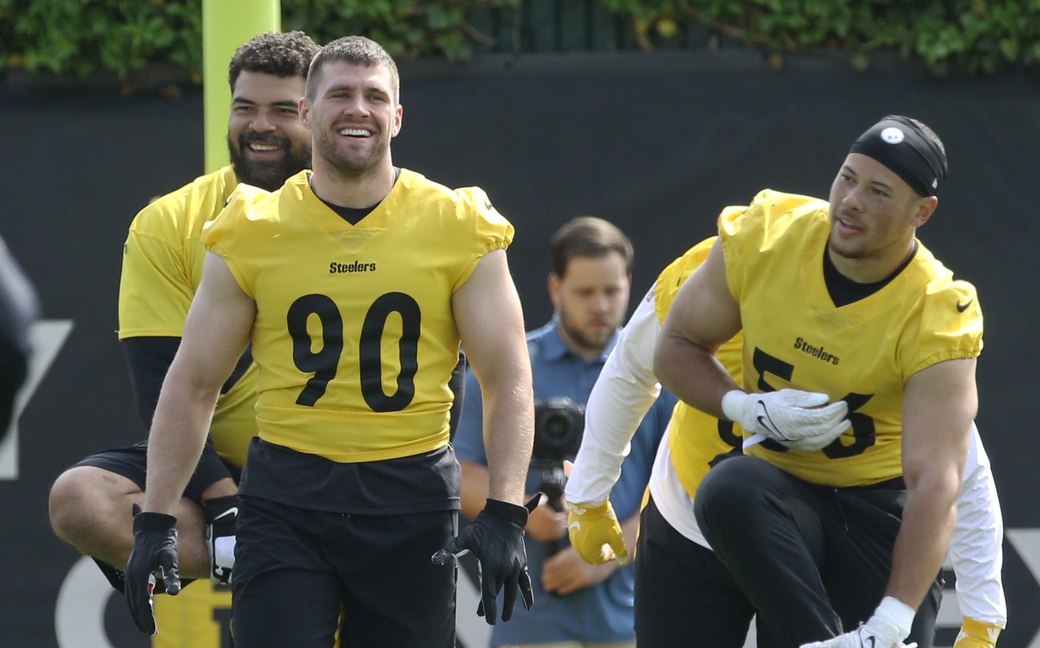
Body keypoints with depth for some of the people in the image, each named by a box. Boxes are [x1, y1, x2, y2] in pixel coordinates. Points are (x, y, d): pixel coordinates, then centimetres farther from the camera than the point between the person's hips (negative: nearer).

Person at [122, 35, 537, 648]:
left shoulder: (458, 227, 2)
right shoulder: (252, 233, 3)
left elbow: (508, 379, 2)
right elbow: (193, 384, 7)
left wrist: (505, 514, -9)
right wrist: (156, 521, 1)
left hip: (413, 503, 0)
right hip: (286, 499, 0)